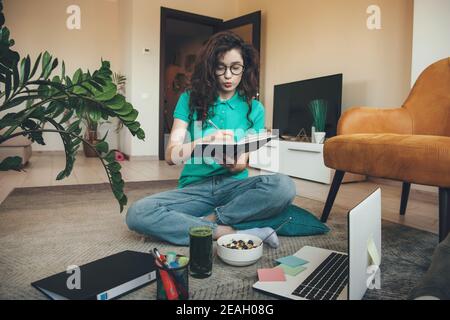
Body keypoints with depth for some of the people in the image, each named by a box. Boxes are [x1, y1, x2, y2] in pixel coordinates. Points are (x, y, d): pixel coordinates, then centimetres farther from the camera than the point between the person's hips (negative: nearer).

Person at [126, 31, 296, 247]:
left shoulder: (254, 108, 5)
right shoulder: (190, 99, 3)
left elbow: (242, 165, 4)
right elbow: (170, 156, -5)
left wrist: (233, 164, -21)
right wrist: (203, 142, -25)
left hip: (234, 185, 0)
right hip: (194, 187, 0)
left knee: (283, 186, -30)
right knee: (137, 213, -26)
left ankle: (208, 220, -16)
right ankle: (232, 234, -23)